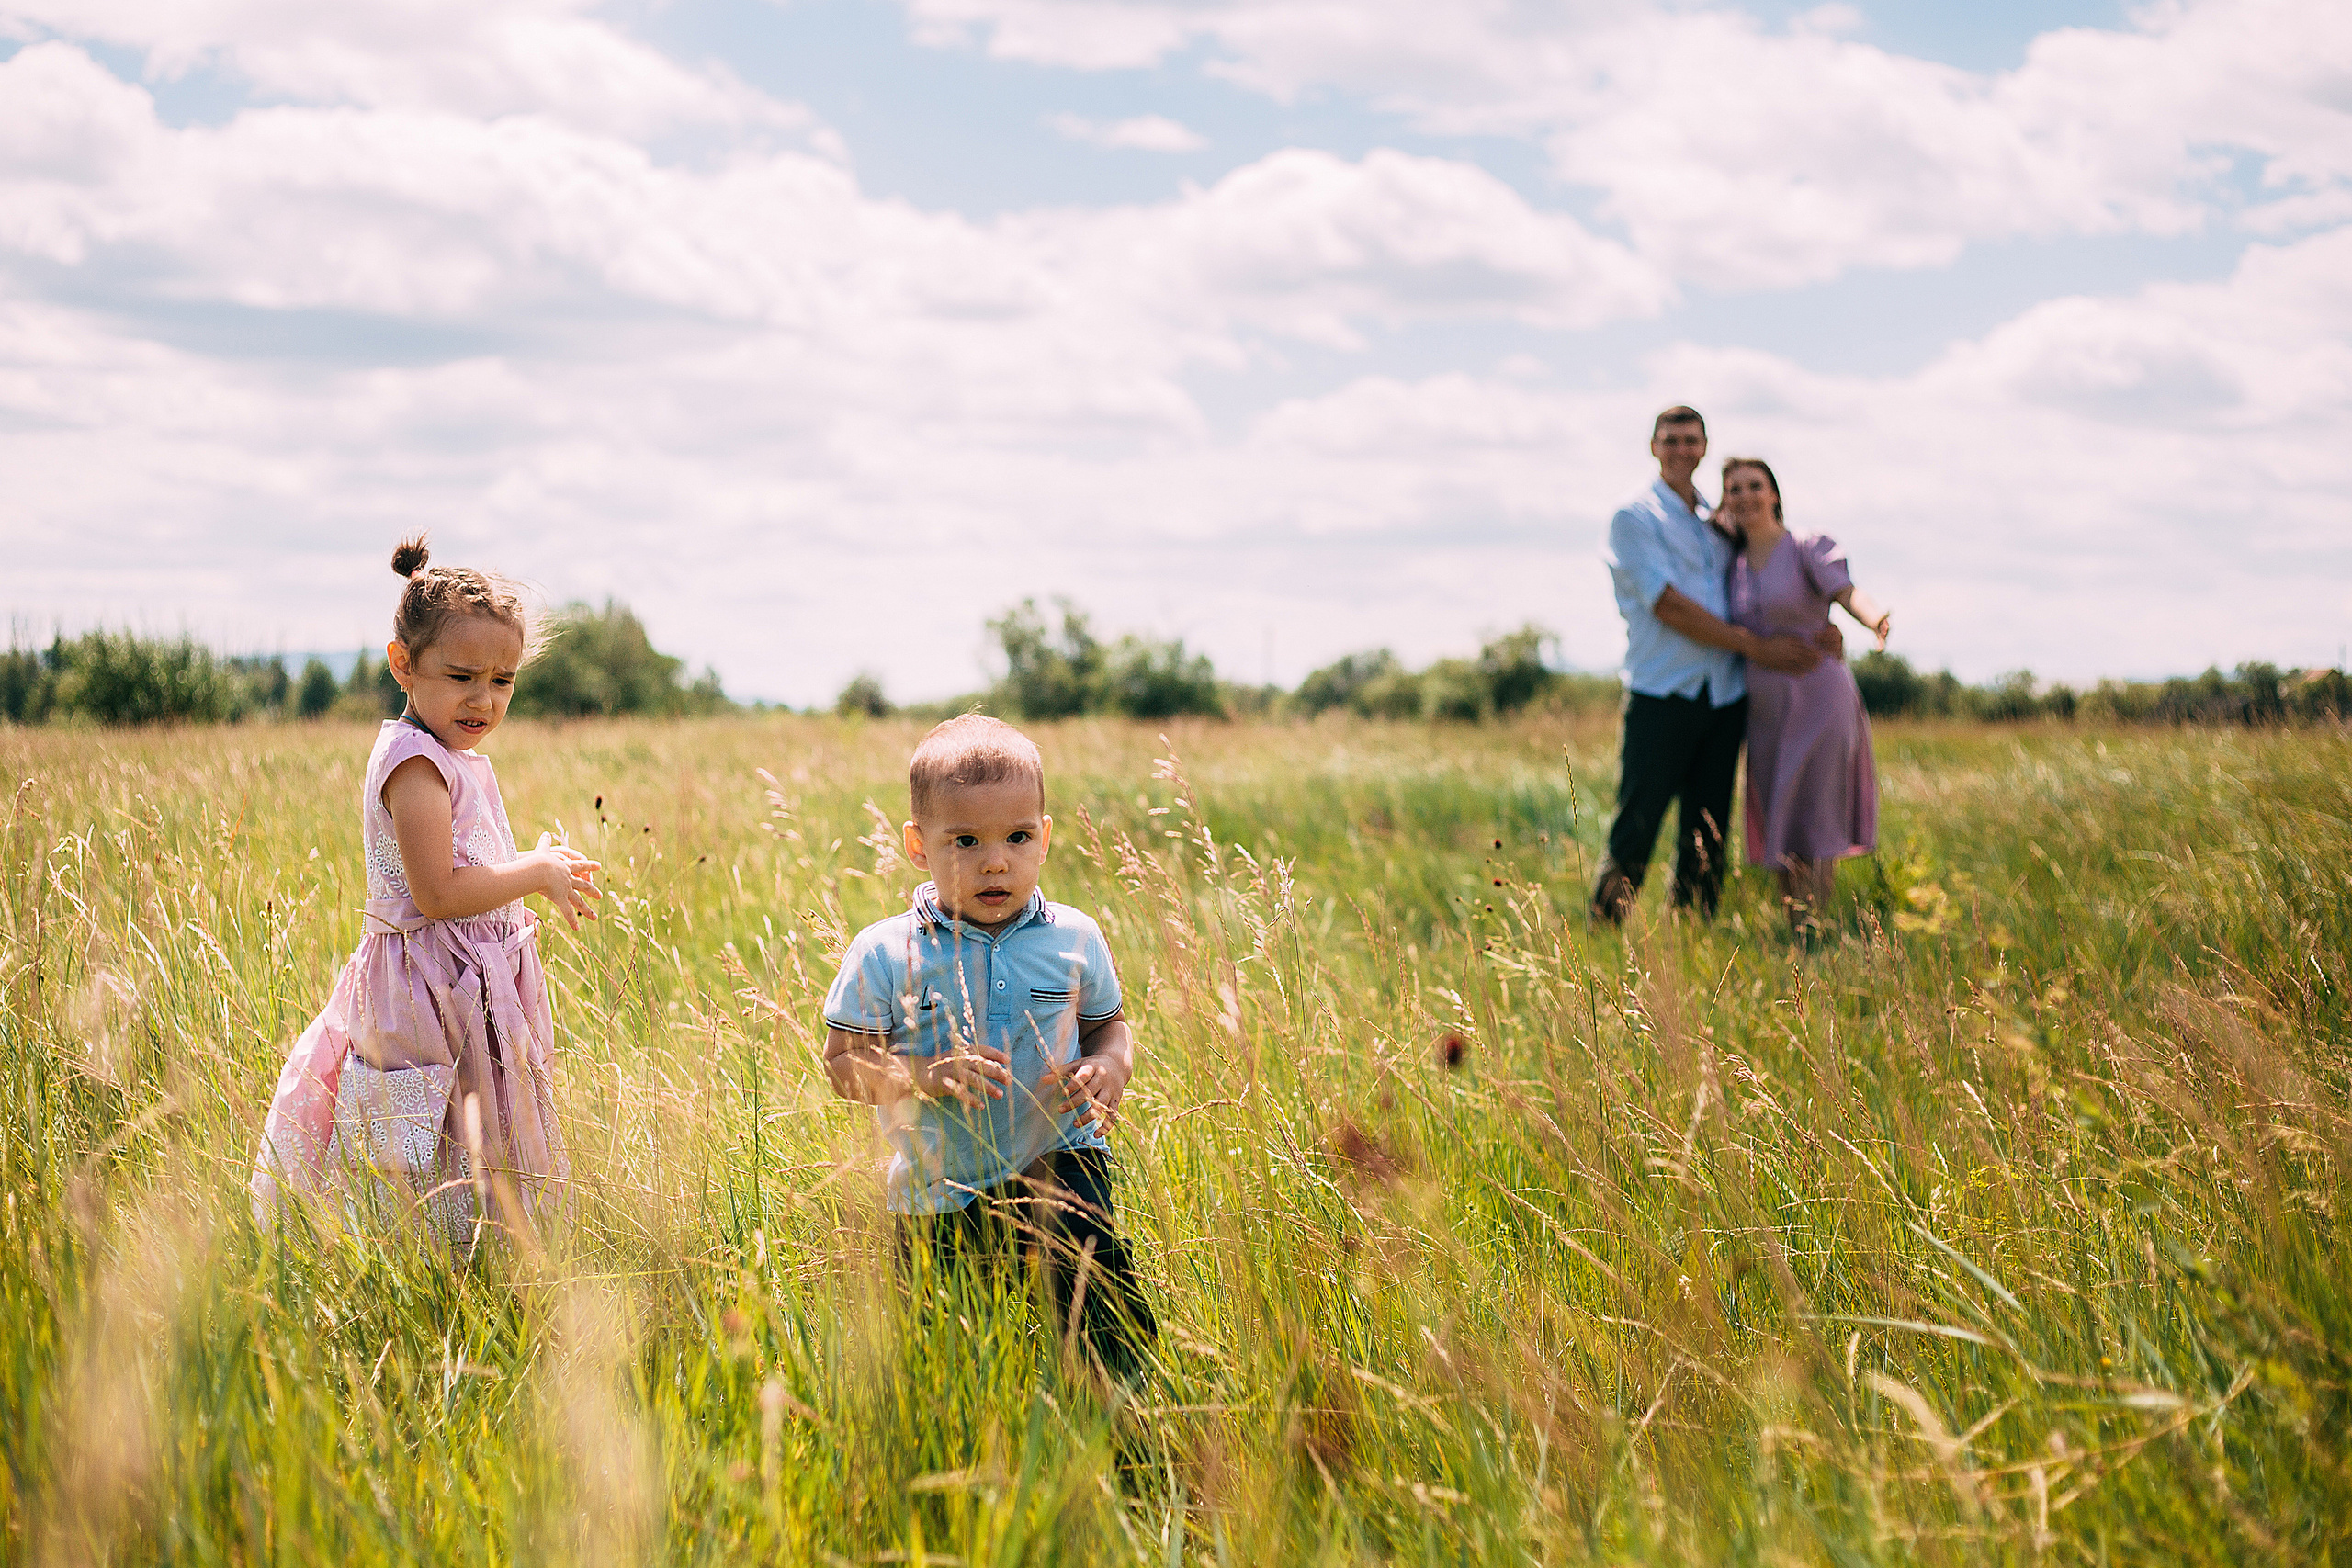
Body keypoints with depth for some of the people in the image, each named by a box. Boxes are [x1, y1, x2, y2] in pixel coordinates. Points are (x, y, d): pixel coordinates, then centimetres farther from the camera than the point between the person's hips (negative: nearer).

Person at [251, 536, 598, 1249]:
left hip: (475, 992, 10)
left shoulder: (463, 763, 15)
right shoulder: (415, 761, -16)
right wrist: (537, 872, -13)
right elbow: (437, 893, -24)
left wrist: (544, 873, 9)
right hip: (429, 999, -10)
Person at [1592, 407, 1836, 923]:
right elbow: (1667, 606, -11)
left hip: (1724, 700, 6)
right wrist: (1754, 646, -11)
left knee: (1707, 841, 6)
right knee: (1634, 836, -7)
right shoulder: (1634, 518, -1)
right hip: (1661, 699, -6)